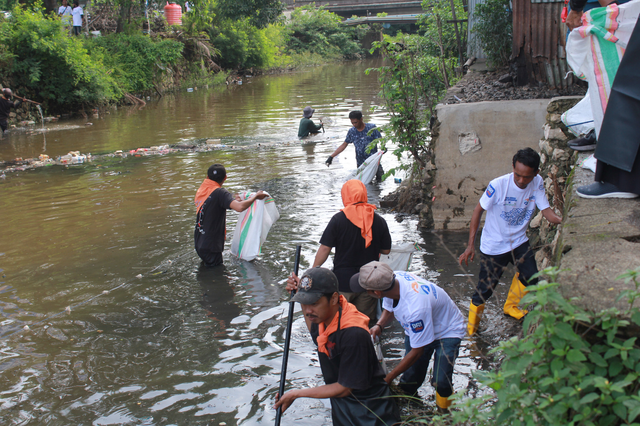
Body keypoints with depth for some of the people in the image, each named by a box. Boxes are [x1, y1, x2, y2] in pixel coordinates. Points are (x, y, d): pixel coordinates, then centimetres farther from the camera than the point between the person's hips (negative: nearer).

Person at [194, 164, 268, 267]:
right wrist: (255, 196, -18)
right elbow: (240, 207, -34)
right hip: (210, 246, -8)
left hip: (199, 242, 8)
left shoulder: (200, 190, 5)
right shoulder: (220, 193, -20)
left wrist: (233, 200, 24)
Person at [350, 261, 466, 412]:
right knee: (409, 381, -1)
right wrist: (379, 325, -20)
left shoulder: (415, 308, -43)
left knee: (441, 384, -19)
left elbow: (417, 351, -28)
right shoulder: (395, 277, -24)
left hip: (447, 332, -6)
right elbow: (389, 308, 1)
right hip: (418, 329, 6)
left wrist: (388, 379, -19)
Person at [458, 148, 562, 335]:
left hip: (519, 242, 5)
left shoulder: (537, 183, -13)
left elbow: (546, 210, -11)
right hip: (493, 246, -5)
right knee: (485, 288, 2)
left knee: (530, 278, 11)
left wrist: (560, 219, -35)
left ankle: (511, 306, 41)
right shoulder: (498, 185, -27)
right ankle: (471, 327, 26)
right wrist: (471, 245, -18)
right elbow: (479, 210, -17)